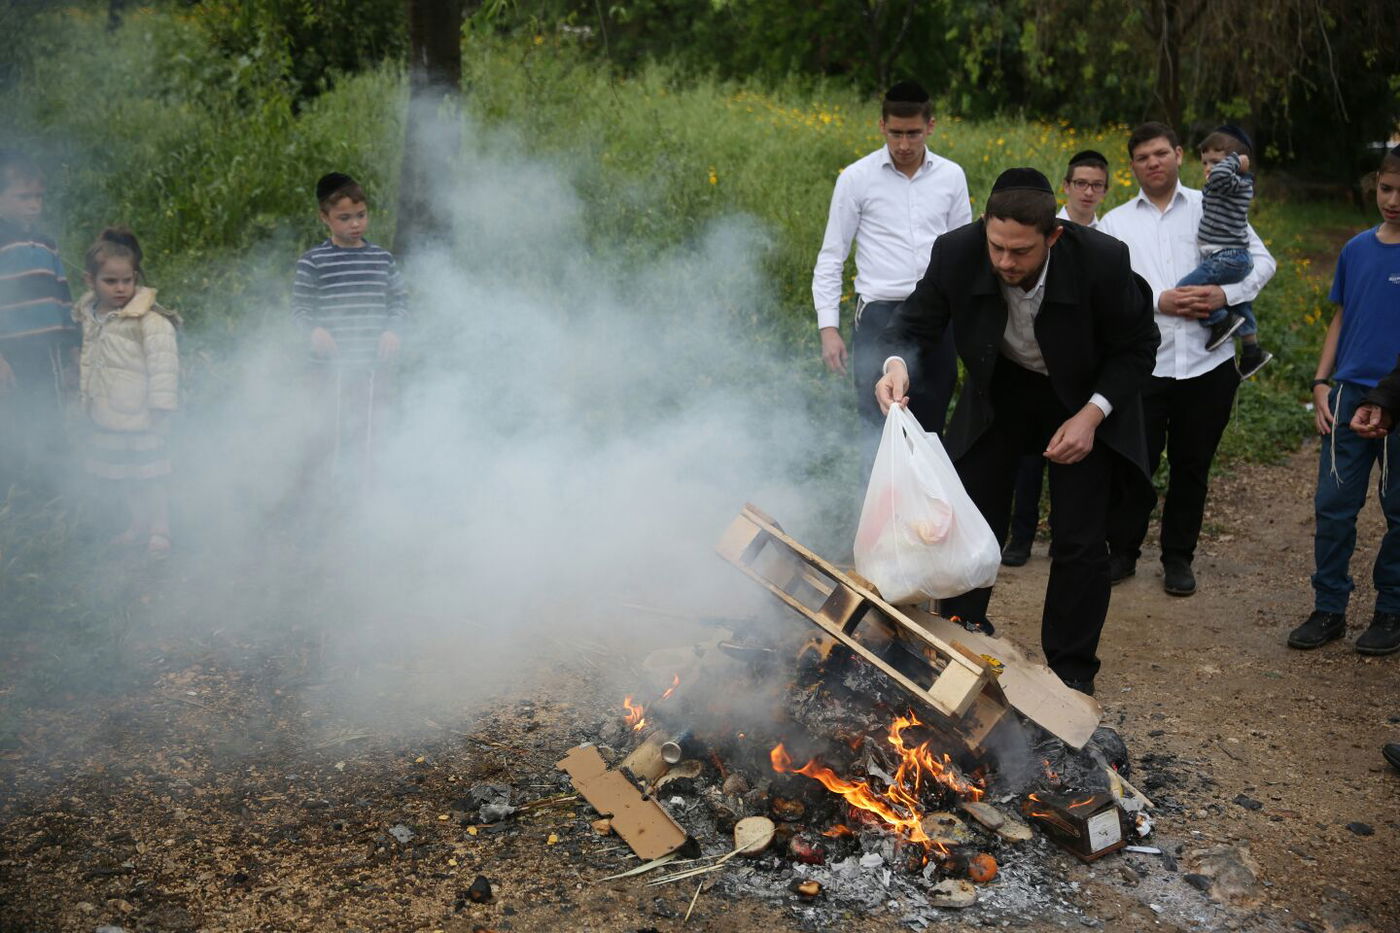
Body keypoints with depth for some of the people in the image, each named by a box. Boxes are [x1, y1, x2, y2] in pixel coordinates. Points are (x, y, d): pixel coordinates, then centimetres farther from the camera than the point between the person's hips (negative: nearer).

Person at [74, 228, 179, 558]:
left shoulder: (150, 321, -17)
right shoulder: (89, 317, 6)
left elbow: (163, 367, -17)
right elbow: (88, 364, 17)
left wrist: (160, 411, -17)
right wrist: (86, 398, 19)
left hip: (139, 418, -7)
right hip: (104, 418, 7)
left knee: (148, 477, 0)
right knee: (118, 477, 16)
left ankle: (159, 532, 11)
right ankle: (140, 523, 32)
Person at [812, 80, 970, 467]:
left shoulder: (951, 176, 7)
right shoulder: (856, 178, -1)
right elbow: (831, 258, 1)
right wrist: (829, 327, -7)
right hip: (880, 313, -2)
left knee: (929, 429, 8)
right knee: (878, 430, -2)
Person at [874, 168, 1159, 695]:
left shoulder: (1103, 261, -30)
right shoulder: (956, 253, -27)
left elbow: (1137, 348, -15)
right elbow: (913, 326, -13)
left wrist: (1091, 415, -26)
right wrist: (897, 366, -37)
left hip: (1084, 399, -2)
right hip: (999, 390, 2)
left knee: (1079, 542, -4)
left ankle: (1072, 671, 14)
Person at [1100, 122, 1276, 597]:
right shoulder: (1115, 223, 7)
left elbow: (1262, 261, 6)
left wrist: (1226, 294, -12)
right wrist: (1159, 301, -16)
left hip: (1207, 362, 1)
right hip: (1142, 363, -1)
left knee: (1192, 465, 10)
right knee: (1133, 463, 2)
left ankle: (1178, 557, 24)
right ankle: (1123, 551, 20)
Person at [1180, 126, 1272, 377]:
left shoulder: (1233, 184, -15)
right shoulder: (1240, 185, 13)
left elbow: (1220, 174, -37)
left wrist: (1234, 159, -21)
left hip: (1225, 259, -11)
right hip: (1237, 259, 11)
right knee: (1239, 304, 23)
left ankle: (1220, 321, -6)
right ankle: (1252, 351, 35)